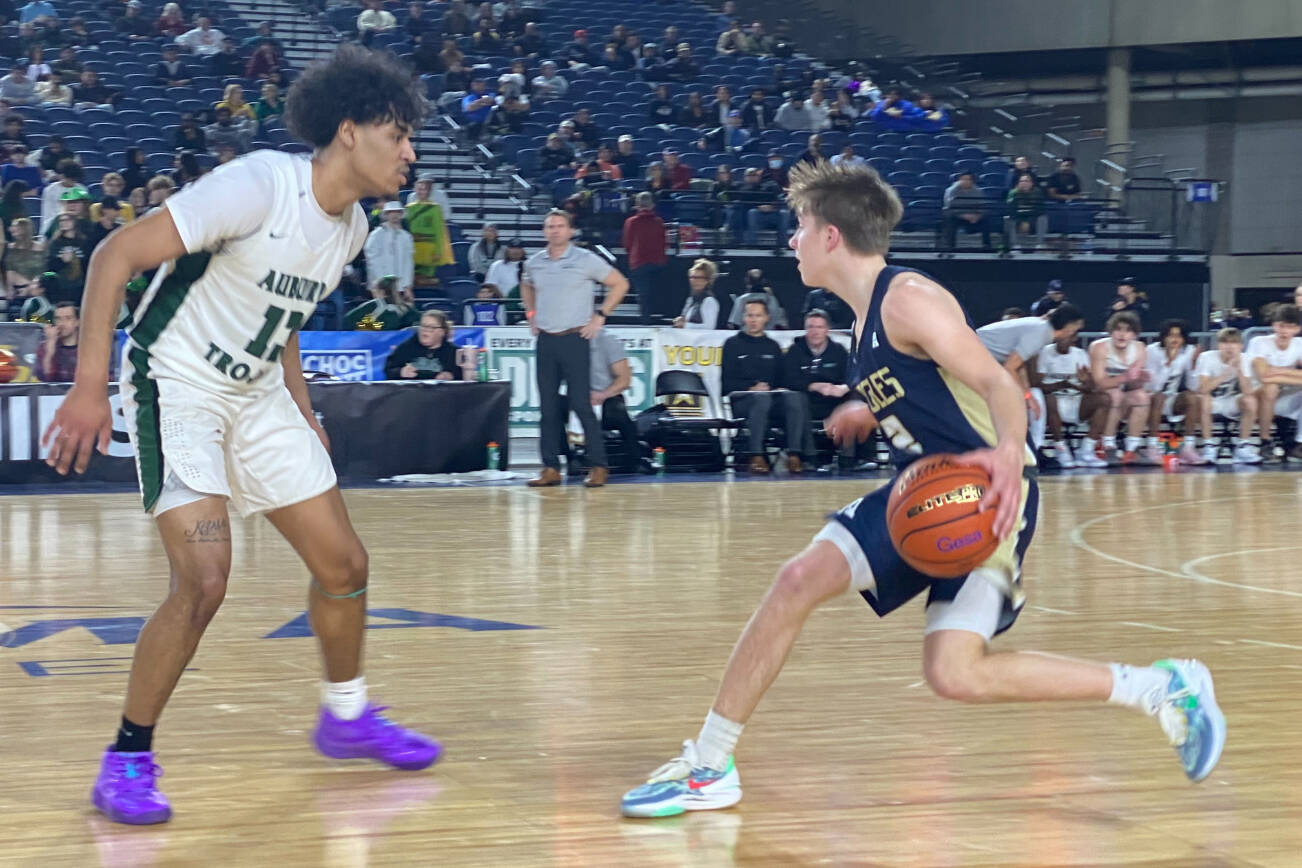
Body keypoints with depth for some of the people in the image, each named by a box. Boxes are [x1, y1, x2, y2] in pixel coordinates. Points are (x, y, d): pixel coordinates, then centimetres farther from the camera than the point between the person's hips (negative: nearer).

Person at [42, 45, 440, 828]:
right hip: (177, 388, -8)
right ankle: (127, 761, -6)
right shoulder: (259, 186, -24)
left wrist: (303, 414, 16)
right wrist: (91, 384, -28)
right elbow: (117, 255, -24)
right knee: (204, 579, -21)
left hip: (257, 395, 8)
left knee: (344, 563, 10)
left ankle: (348, 717, 33)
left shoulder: (350, 227, 2)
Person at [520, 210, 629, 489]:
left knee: (580, 403, -8)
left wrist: (600, 316, -3)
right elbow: (526, 287, 31)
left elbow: (619, 284, 2)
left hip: (574, 338, -4)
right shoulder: (534, 263, 9)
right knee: (548, 407, 4)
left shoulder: (586, 260, -4)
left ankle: (598, 466, -3)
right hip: (545, 339, 4)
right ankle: (551, 468, 8)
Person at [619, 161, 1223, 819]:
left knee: (954, 673, -18)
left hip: (986, 494, -9)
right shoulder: (865, 316, 11)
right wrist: (870, 412, 42)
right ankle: (708, 765, 6)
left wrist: (1009, 452, -43)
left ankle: (1159, 688, -5)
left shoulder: (908, 300, -17)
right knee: (799, 580, -2)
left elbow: (997, 383, -24)